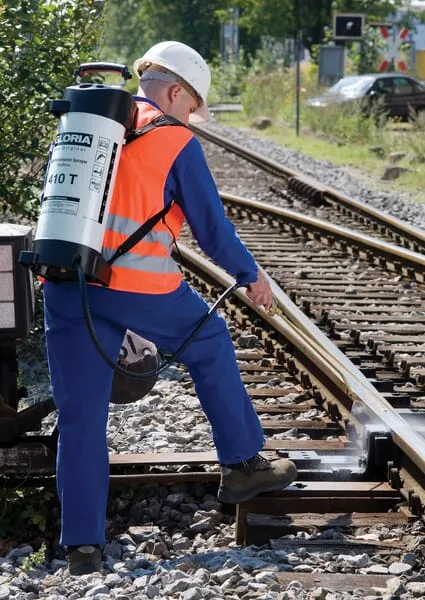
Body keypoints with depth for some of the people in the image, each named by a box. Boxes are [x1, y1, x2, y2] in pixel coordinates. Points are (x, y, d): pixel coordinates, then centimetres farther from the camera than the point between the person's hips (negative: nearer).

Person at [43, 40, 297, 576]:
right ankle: (242, 466, 31)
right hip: (139, 283, -4)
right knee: (210, 347, 23)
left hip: (64, 285, 4)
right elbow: (212, 228, 3)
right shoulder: (176, 141, 1)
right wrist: (251, 276, 19)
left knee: (80, 414, 6)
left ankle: (81, 543, 4)